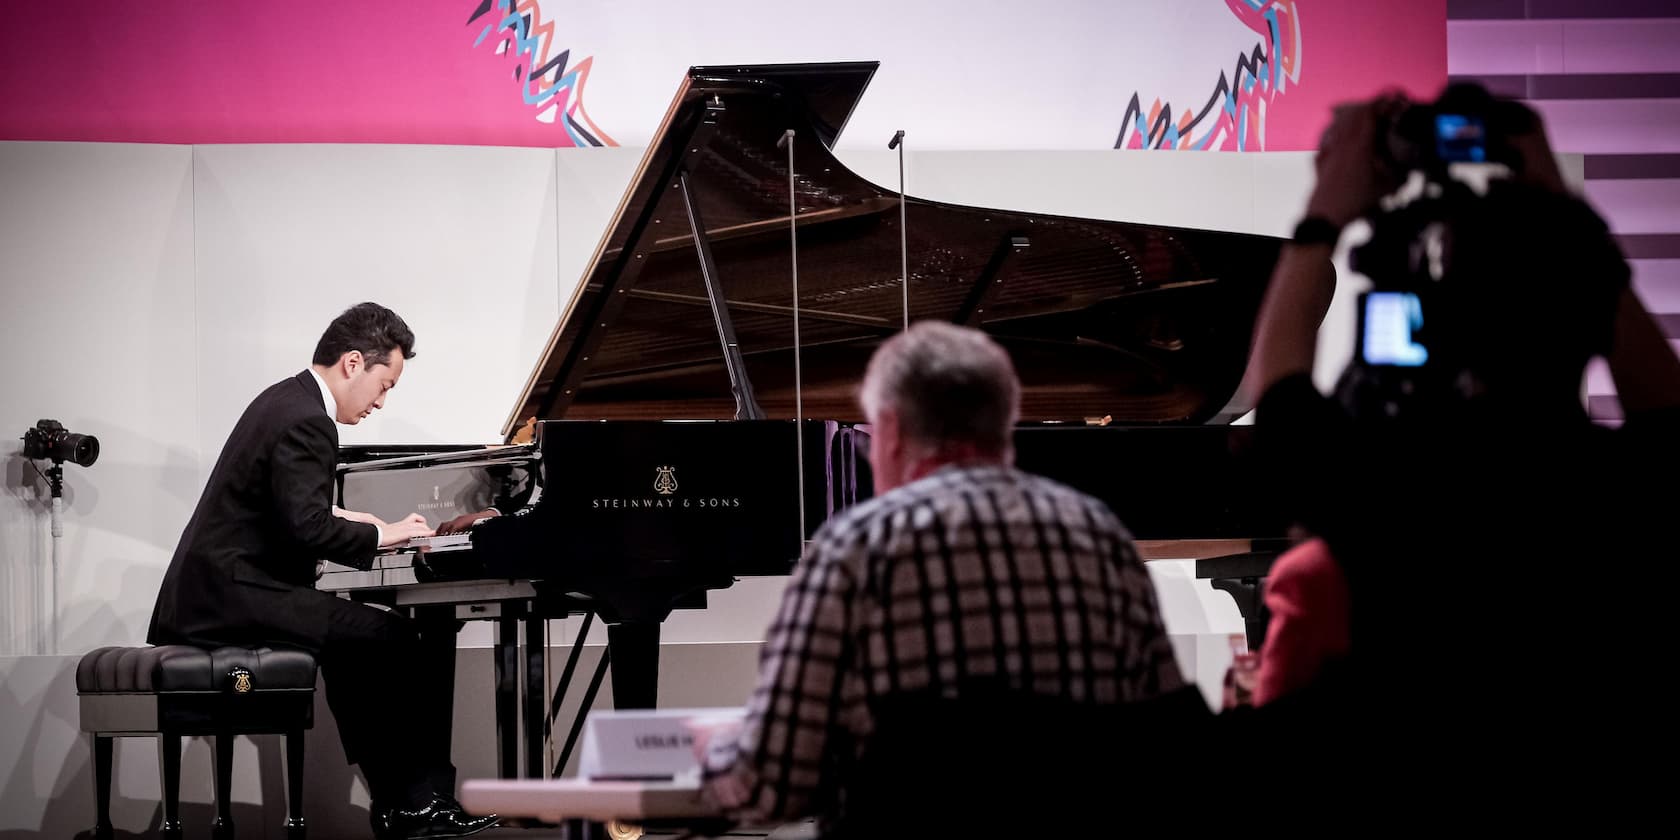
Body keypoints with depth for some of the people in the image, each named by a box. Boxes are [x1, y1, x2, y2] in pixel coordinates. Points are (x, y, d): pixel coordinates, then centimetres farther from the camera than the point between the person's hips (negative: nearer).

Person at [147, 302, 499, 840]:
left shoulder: (286, 399, 15)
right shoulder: (306, 422, -16)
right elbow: (307, 528, -26)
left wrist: (350, 524, 17)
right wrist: (380, 535, -12)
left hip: (211, 593, 11)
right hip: (234, 599, -11)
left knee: (357, 641, 19)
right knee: (393, 639, -11)